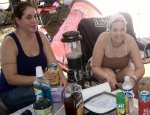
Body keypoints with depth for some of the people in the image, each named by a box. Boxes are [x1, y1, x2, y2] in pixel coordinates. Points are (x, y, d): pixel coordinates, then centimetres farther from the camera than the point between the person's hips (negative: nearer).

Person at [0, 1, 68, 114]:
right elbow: (11, 78, -21)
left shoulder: (41, 36, 0)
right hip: (12, 91, -5)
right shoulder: (9, 42, -18)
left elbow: (52, 62, -4)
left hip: (37, 85, 5)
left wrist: (62, 77, -25)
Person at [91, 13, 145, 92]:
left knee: (132, 74, -27)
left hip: (123, 68, 1)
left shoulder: (129, 40, -28)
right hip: (104, 70, -1)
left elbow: (140, 68, -29)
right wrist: (108, 76, -44)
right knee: (110, 76, -31)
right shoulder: (103, 39, -32)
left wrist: (133, 78, -51)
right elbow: (95, 67, -25)